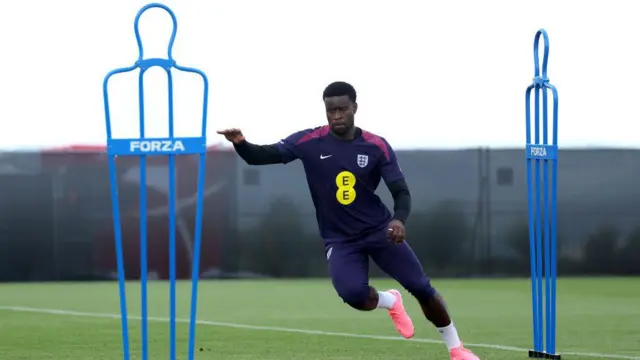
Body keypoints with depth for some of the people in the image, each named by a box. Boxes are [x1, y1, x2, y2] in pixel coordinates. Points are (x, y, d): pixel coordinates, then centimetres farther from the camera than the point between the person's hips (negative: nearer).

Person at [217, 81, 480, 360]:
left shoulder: (377, 147, -8)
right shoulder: (309, 142, -9)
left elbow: (401, 191, -10)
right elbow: (262, 155, -13)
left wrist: (400, 219, -32)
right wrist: (241, 144, -36)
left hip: (379, 229, 1)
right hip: (340, 240, -1)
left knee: (421, 288, -1)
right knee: (353, 294, -27)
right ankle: (390, 302, 11)